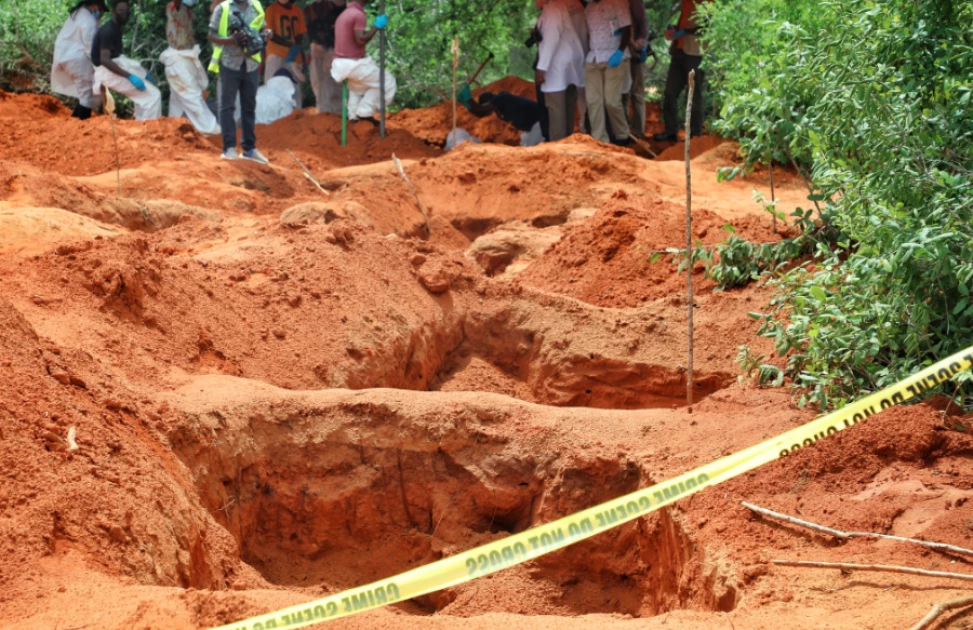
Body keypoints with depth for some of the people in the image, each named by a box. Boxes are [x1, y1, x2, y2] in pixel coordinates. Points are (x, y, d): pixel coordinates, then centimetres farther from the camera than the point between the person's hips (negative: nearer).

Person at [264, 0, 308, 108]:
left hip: (294, 55, 3)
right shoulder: (271, 9, -1)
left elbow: (300, 35, 11)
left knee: (296, 88, 1)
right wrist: (291, 45, -15)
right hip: (276, 54, -3)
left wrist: (297, 49, -8)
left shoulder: (297, 10, 9)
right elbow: (270, 35, -6)